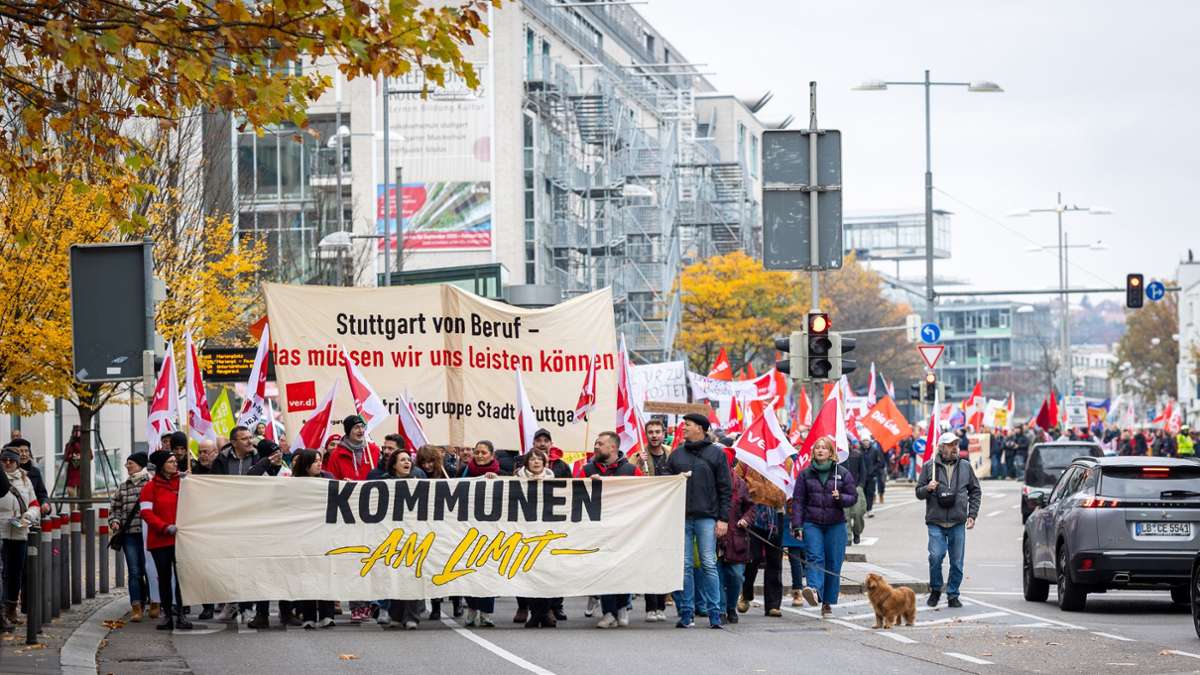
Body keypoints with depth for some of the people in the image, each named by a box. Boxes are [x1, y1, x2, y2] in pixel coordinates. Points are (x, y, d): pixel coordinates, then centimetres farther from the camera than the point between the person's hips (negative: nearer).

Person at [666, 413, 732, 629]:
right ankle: (686, 613, 4)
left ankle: (714, 613, -1)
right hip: (681, 518, 3)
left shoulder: (716, 454, 5)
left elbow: (725, 489, 2)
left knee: (709, 565, -4)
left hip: (706, 518, -3)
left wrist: (723, 518, -5)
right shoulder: (676, 455, 14)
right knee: (684, 567, 1)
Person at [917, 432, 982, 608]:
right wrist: (927, 489, -14)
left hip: (958, 523, 2)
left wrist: (972, 514, 8)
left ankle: (953, 595, 15)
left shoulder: (965, 466, 10)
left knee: (957, 562, 2)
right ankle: (935, 590, 7)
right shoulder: (929, 467, 4)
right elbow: (918, 492, 9)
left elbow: (975, 491, 17)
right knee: (935, 556, -14)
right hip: (936, 522, -2)